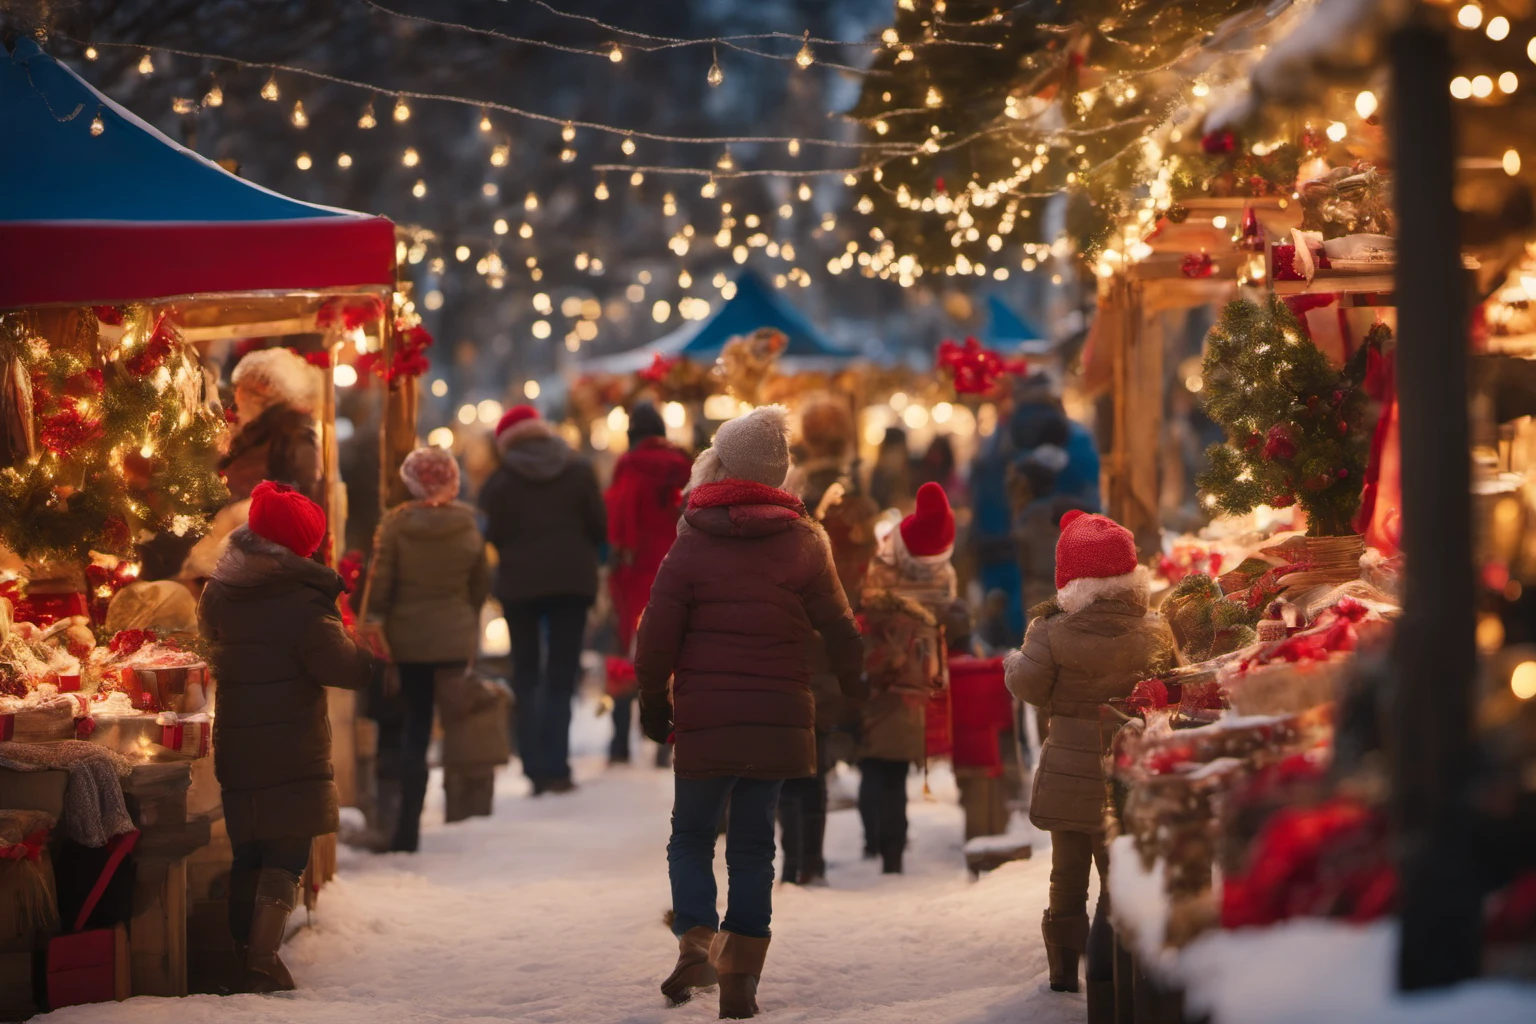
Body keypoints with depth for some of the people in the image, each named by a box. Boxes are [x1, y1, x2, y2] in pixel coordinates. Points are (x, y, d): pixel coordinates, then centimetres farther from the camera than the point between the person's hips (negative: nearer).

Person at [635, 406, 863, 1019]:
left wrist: (653, 704, 9)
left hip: (704, 716, -1)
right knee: (754, 842, 9)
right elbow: (838, 628, 6)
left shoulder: (691, 544, -4)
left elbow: (657, 635, -5)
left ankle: (696, 941, -10)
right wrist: (852, 690, 23)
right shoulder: (803, 542, 0)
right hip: (779, 714, 1)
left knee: (691, 834, 12)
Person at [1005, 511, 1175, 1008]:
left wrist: (1014, 659, 7)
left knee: (1068, 873, 16)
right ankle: (1105, 979, 0)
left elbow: (1029, 686, -14)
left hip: (1068, 770, 0)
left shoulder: (1052, 634, -15)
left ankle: (1064, 968, 25)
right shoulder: (1156, 633, -9)